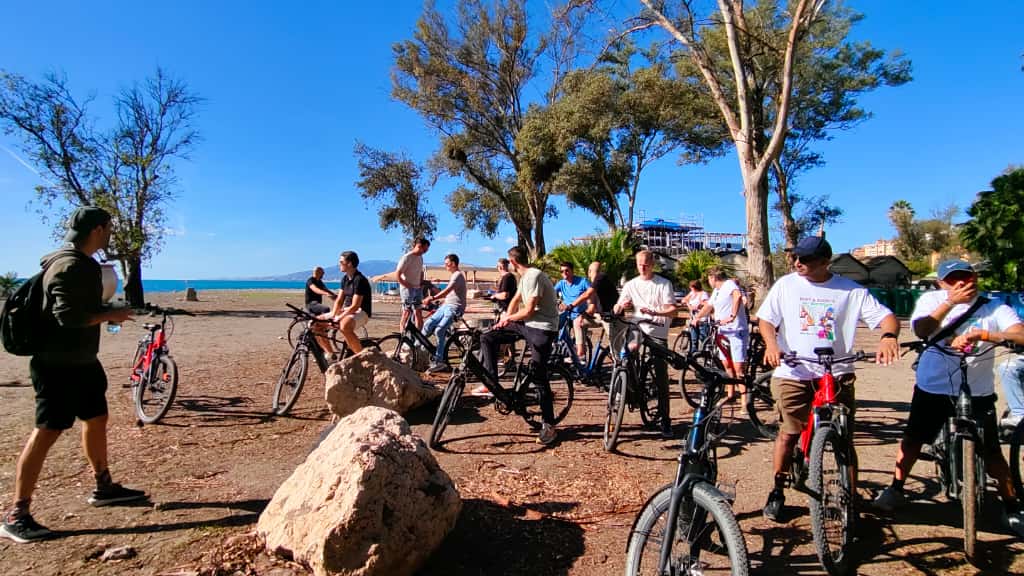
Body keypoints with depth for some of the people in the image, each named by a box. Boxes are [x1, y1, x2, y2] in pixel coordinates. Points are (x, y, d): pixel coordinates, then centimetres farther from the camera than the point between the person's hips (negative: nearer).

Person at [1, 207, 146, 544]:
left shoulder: (81, 263, 14)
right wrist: (111, 315, -15)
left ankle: (104, 488, 31)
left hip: (80, 361, 11)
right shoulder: (70, 266, -19)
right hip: (58, 365, -11)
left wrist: (107, 313, 10)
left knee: (96, 419, 17)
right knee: (47, 431, -7)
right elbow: (69, 316, -26)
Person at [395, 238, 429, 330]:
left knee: (418, 313, 9)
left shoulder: (420, 257, 11)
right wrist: (407, 285, -16)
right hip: (407, 289, -8)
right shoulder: (407, 257, -14)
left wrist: (421, 284, 11)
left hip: (417, 289, 8)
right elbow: (397, 275, -17)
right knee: (406, 313, -5)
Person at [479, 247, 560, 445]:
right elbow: (515, 300, 25)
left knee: (539, 376, -8)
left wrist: (508, 318, -5)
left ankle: (548, 425, 3)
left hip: (542, 328, -9)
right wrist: (505, 318, 9)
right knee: (488, 338, 0)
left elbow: (529, 310, -21)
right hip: (527, 324, 9)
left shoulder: (534, 276, -18)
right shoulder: (524, 277, 13)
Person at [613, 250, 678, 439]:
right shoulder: (631, 285, 13)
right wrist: (621, 306, -20)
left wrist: (654, 312, -24)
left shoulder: (664, 284, 5)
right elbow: (616, 308, 5)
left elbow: (672, 310, -6)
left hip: (657, 334, -3)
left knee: (661, 378, -3)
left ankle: (665, 420, 5)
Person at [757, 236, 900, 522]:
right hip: (792, 372, 0)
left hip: (836, 373, 0)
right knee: (788, 434, 6)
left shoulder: (851, 290, 1)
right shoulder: (786, 284, 4)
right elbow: (766, 319, 5)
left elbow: (886, 316, -3)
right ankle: (777, 492, 22)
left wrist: (889, 336, -26)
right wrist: (771, 344, -15)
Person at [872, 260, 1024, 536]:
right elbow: (921, 331, -18)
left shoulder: (994, 307, -3)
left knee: (991, 451, 4)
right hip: (933, 387, 1)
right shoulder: (932, 299, -1)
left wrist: (982, 334, -35)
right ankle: (895, 490, 26)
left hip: (978, 392, 0)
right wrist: (951, 302, -21)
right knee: (913, 439, 10)